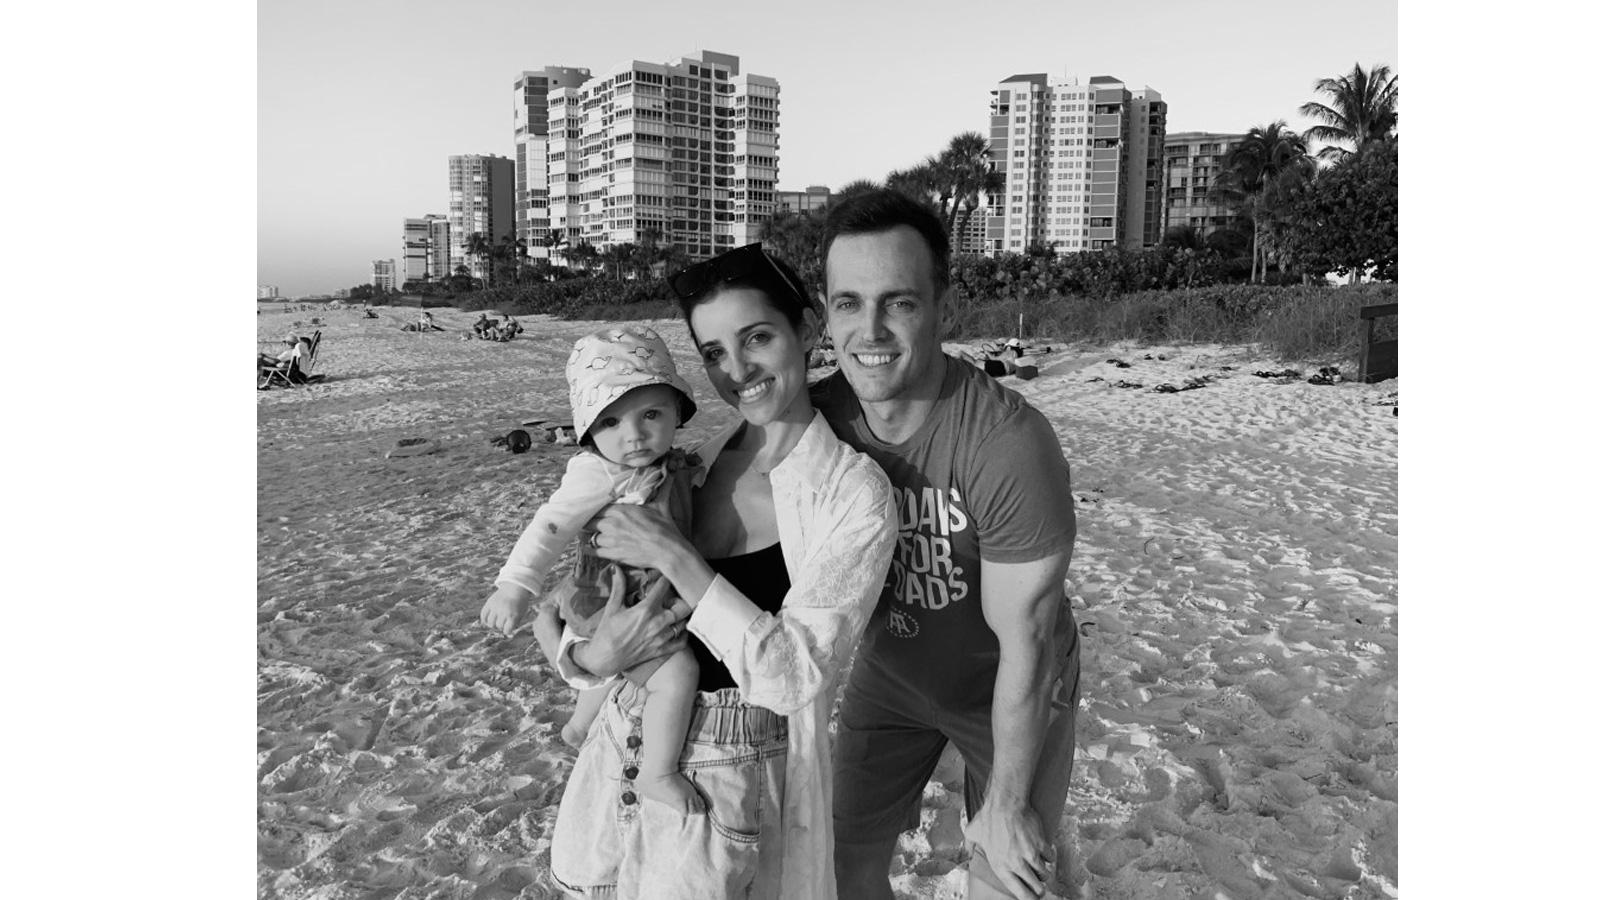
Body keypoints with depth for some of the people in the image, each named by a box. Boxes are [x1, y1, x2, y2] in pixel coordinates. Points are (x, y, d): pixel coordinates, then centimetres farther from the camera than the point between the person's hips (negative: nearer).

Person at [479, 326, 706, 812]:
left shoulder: (671, 466, -2)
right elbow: (552, 524, -29)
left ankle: (581, 725, 58)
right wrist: (514, 585, -33)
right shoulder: (598, 473, -27)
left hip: (648, 603, 9)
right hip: (609, 608, -9)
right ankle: (658, 774, -6)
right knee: (677, 672, -21)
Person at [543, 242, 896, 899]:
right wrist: (592, 656, -17)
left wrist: (675, 555, -22)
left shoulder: (854, 493, -15)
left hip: (733, 782, -5)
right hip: (624, 747, 5)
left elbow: (795, 674, -20)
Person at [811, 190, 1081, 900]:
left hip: (1013, 691, -4)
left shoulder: (1010, 445, -33)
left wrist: (1008, 801, -13)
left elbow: (1024, 643, -24)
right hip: (889, 676, 4)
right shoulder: (811, 420, -19)